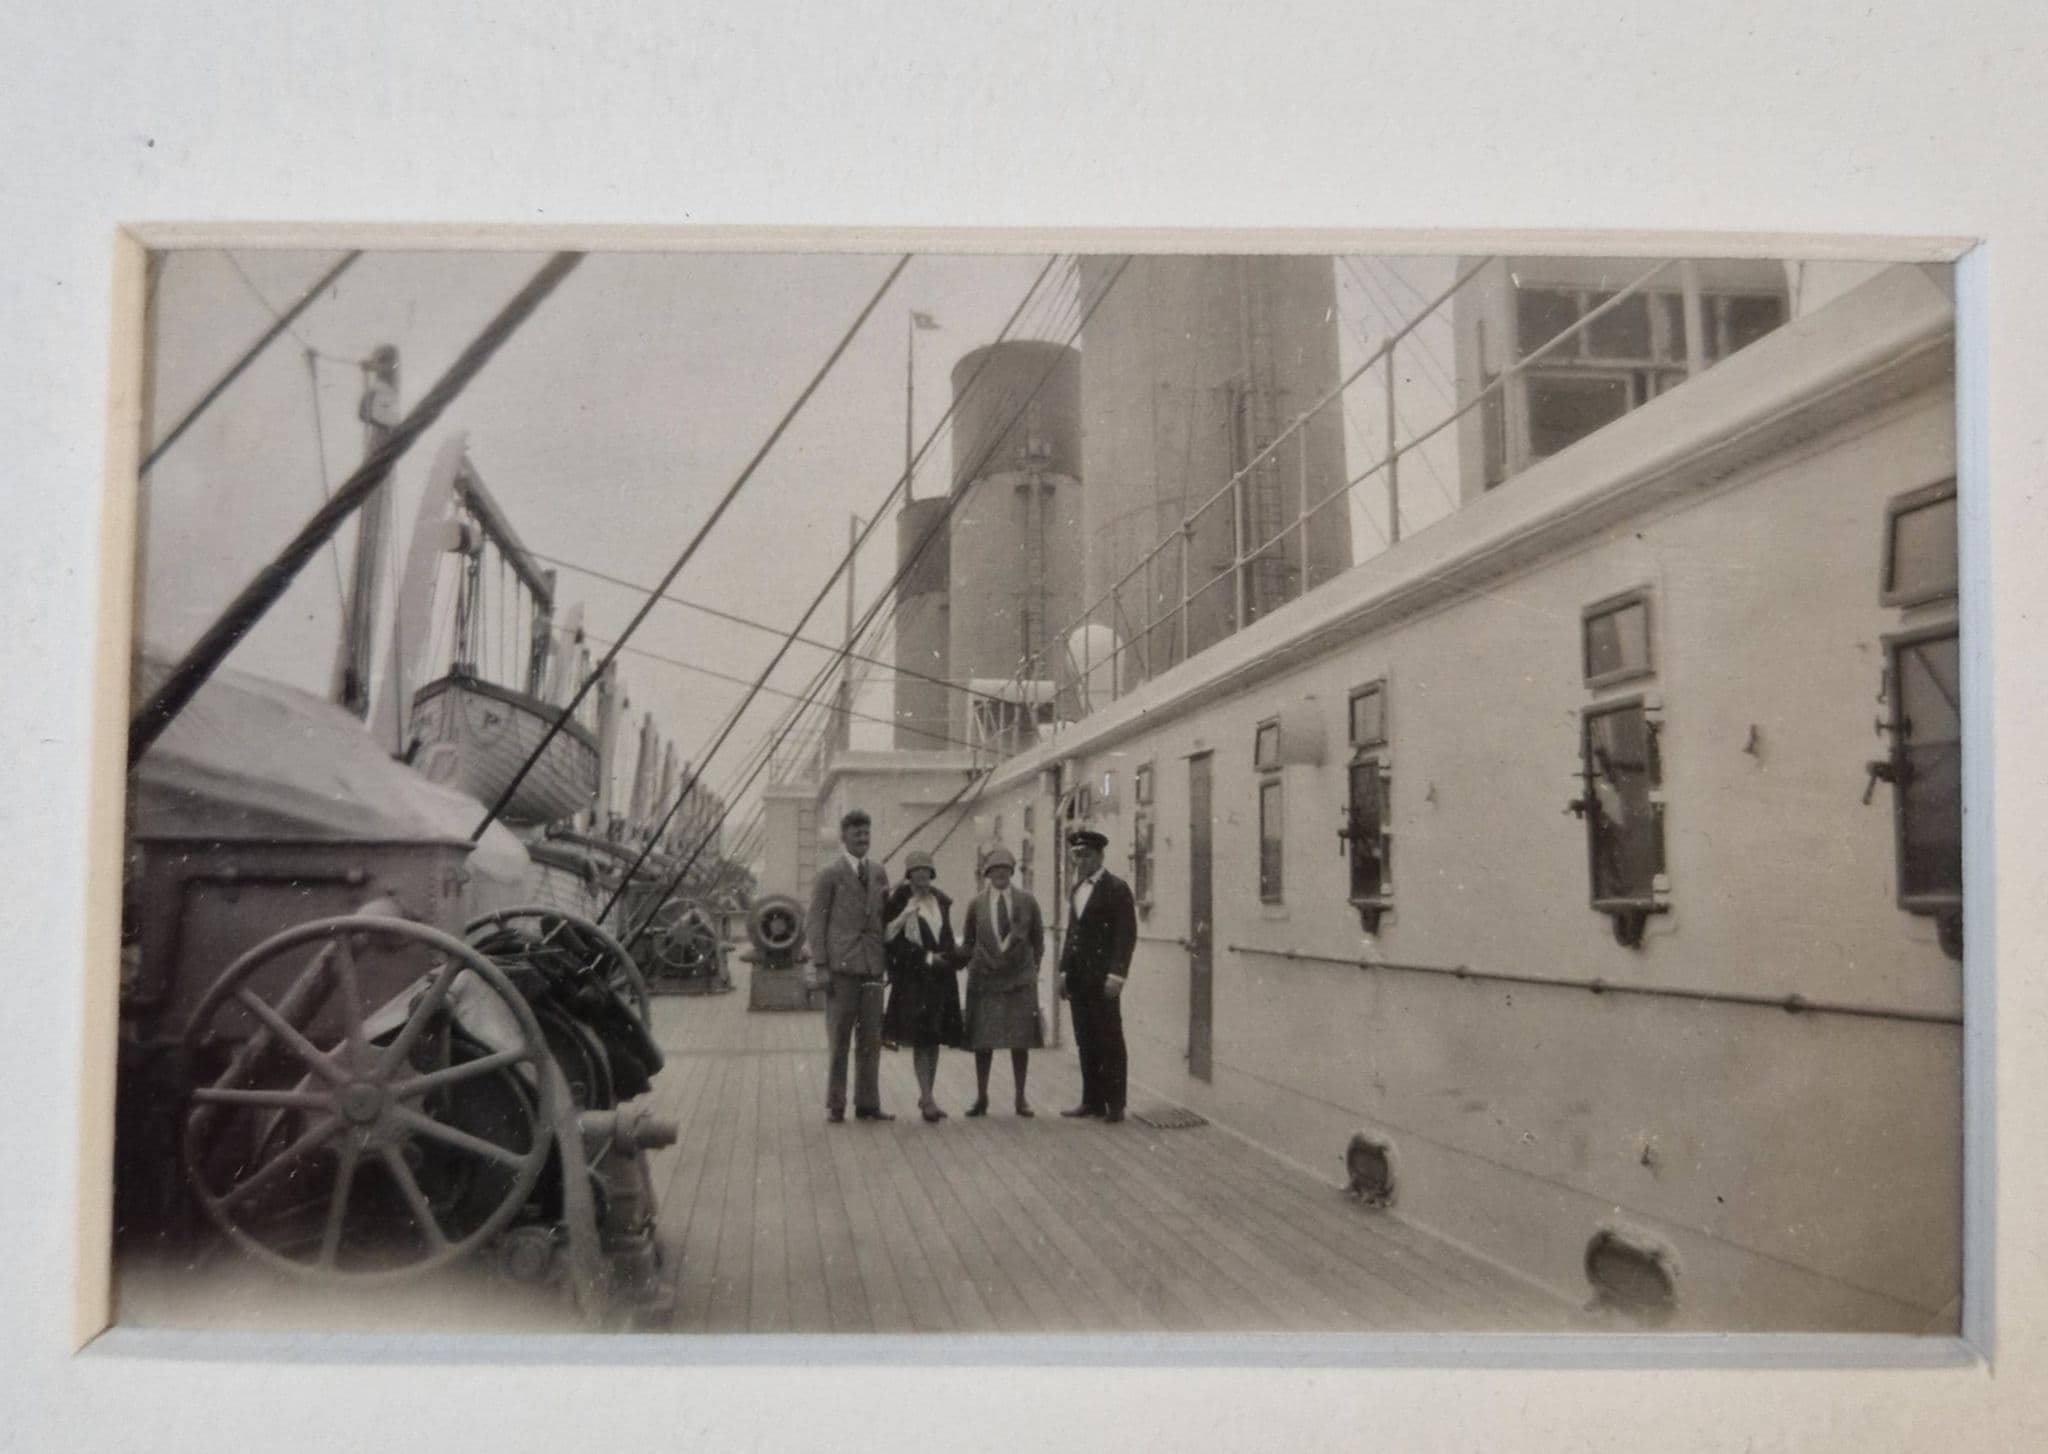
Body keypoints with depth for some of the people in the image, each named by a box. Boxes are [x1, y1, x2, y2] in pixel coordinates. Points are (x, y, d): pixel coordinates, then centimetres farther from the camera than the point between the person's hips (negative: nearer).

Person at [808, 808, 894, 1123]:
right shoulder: (829, 874, -1)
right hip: (841, 964, -4)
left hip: (872, 964, 4)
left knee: (870, 1038, 5)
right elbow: (815, 922, -2)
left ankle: (867, 1104, 12)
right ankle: (835, 1106, 8)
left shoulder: (879, 872, 13)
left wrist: (889, 960, 10)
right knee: (839, 1039, 0)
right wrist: (821, 966, -9)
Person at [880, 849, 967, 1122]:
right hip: (913, 978, -5)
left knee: (934, 1039, 7)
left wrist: (955, 955, -1)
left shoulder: (941, 902, 12)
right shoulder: (898, 902, -4)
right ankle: (928, 1099, -6)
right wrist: (927, 958, -14)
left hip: (941, 977, 5)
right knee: (920, 1039, -7)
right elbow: (893, 941, -8)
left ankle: (926, 1096, 16)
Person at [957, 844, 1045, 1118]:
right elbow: (967, 942, 14)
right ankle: (981, 1098, 13)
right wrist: (974, 967, 6)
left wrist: (1032, 968, 5)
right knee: (982, 1042, 2)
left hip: (1020, 980, 0)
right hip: (984, 981, 0)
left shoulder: (1027, 902, 2)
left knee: (1021, 1042, 1)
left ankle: (1020, 1098, 11)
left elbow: (1038, 940, 11)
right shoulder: (977, 904, 3)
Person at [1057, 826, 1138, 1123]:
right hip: (1078, 977, 7)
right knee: (1085, 1041, 8)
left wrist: (1116, 975, -18)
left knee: (1110, 1040, -2)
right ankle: (1092, 1100, 14)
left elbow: (1127, 935, -11)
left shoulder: (1116, 888, -6)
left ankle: (1115, 1104, 3)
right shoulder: (1078, 889, 16)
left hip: (1102, 977, -7)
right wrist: (1064, 970, 12)